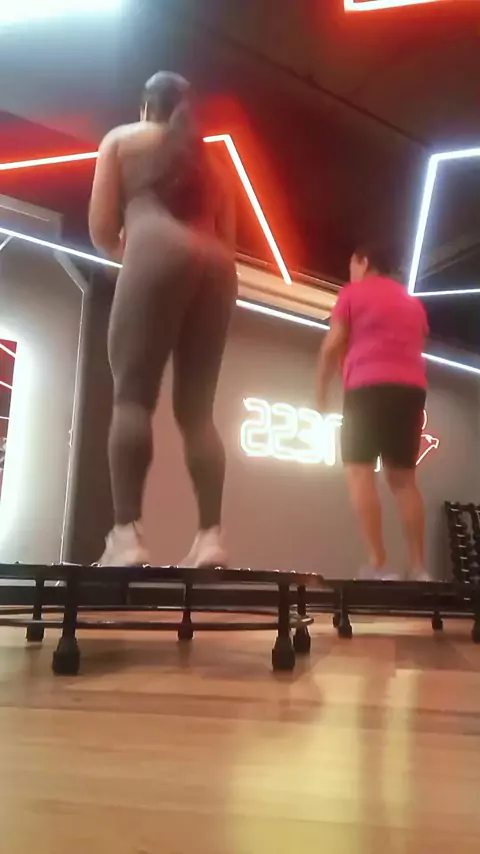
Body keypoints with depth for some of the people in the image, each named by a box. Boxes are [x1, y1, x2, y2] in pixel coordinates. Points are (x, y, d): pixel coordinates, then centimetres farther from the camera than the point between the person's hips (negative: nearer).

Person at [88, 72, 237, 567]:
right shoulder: (209, 158, 34)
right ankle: (210, 536, -12)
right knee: (197, 407, -1)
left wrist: (124, 253, 31)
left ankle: (126, 535, -25)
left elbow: (101, 229, 13)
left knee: (132, 393, -12)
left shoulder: (123, 138, 23)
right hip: (215, 267, 5)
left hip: (159, 253, -4)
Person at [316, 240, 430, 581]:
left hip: (370, 386, -5)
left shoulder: (354, 292, 9)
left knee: (360, 470, -7)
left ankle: (378, 565, -18)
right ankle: (419, 567, -1)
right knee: (403, 476, 7)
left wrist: (322, 391, 13)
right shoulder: (413, 302, 26)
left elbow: (332, 347, 3)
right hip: (412, 388, 6)